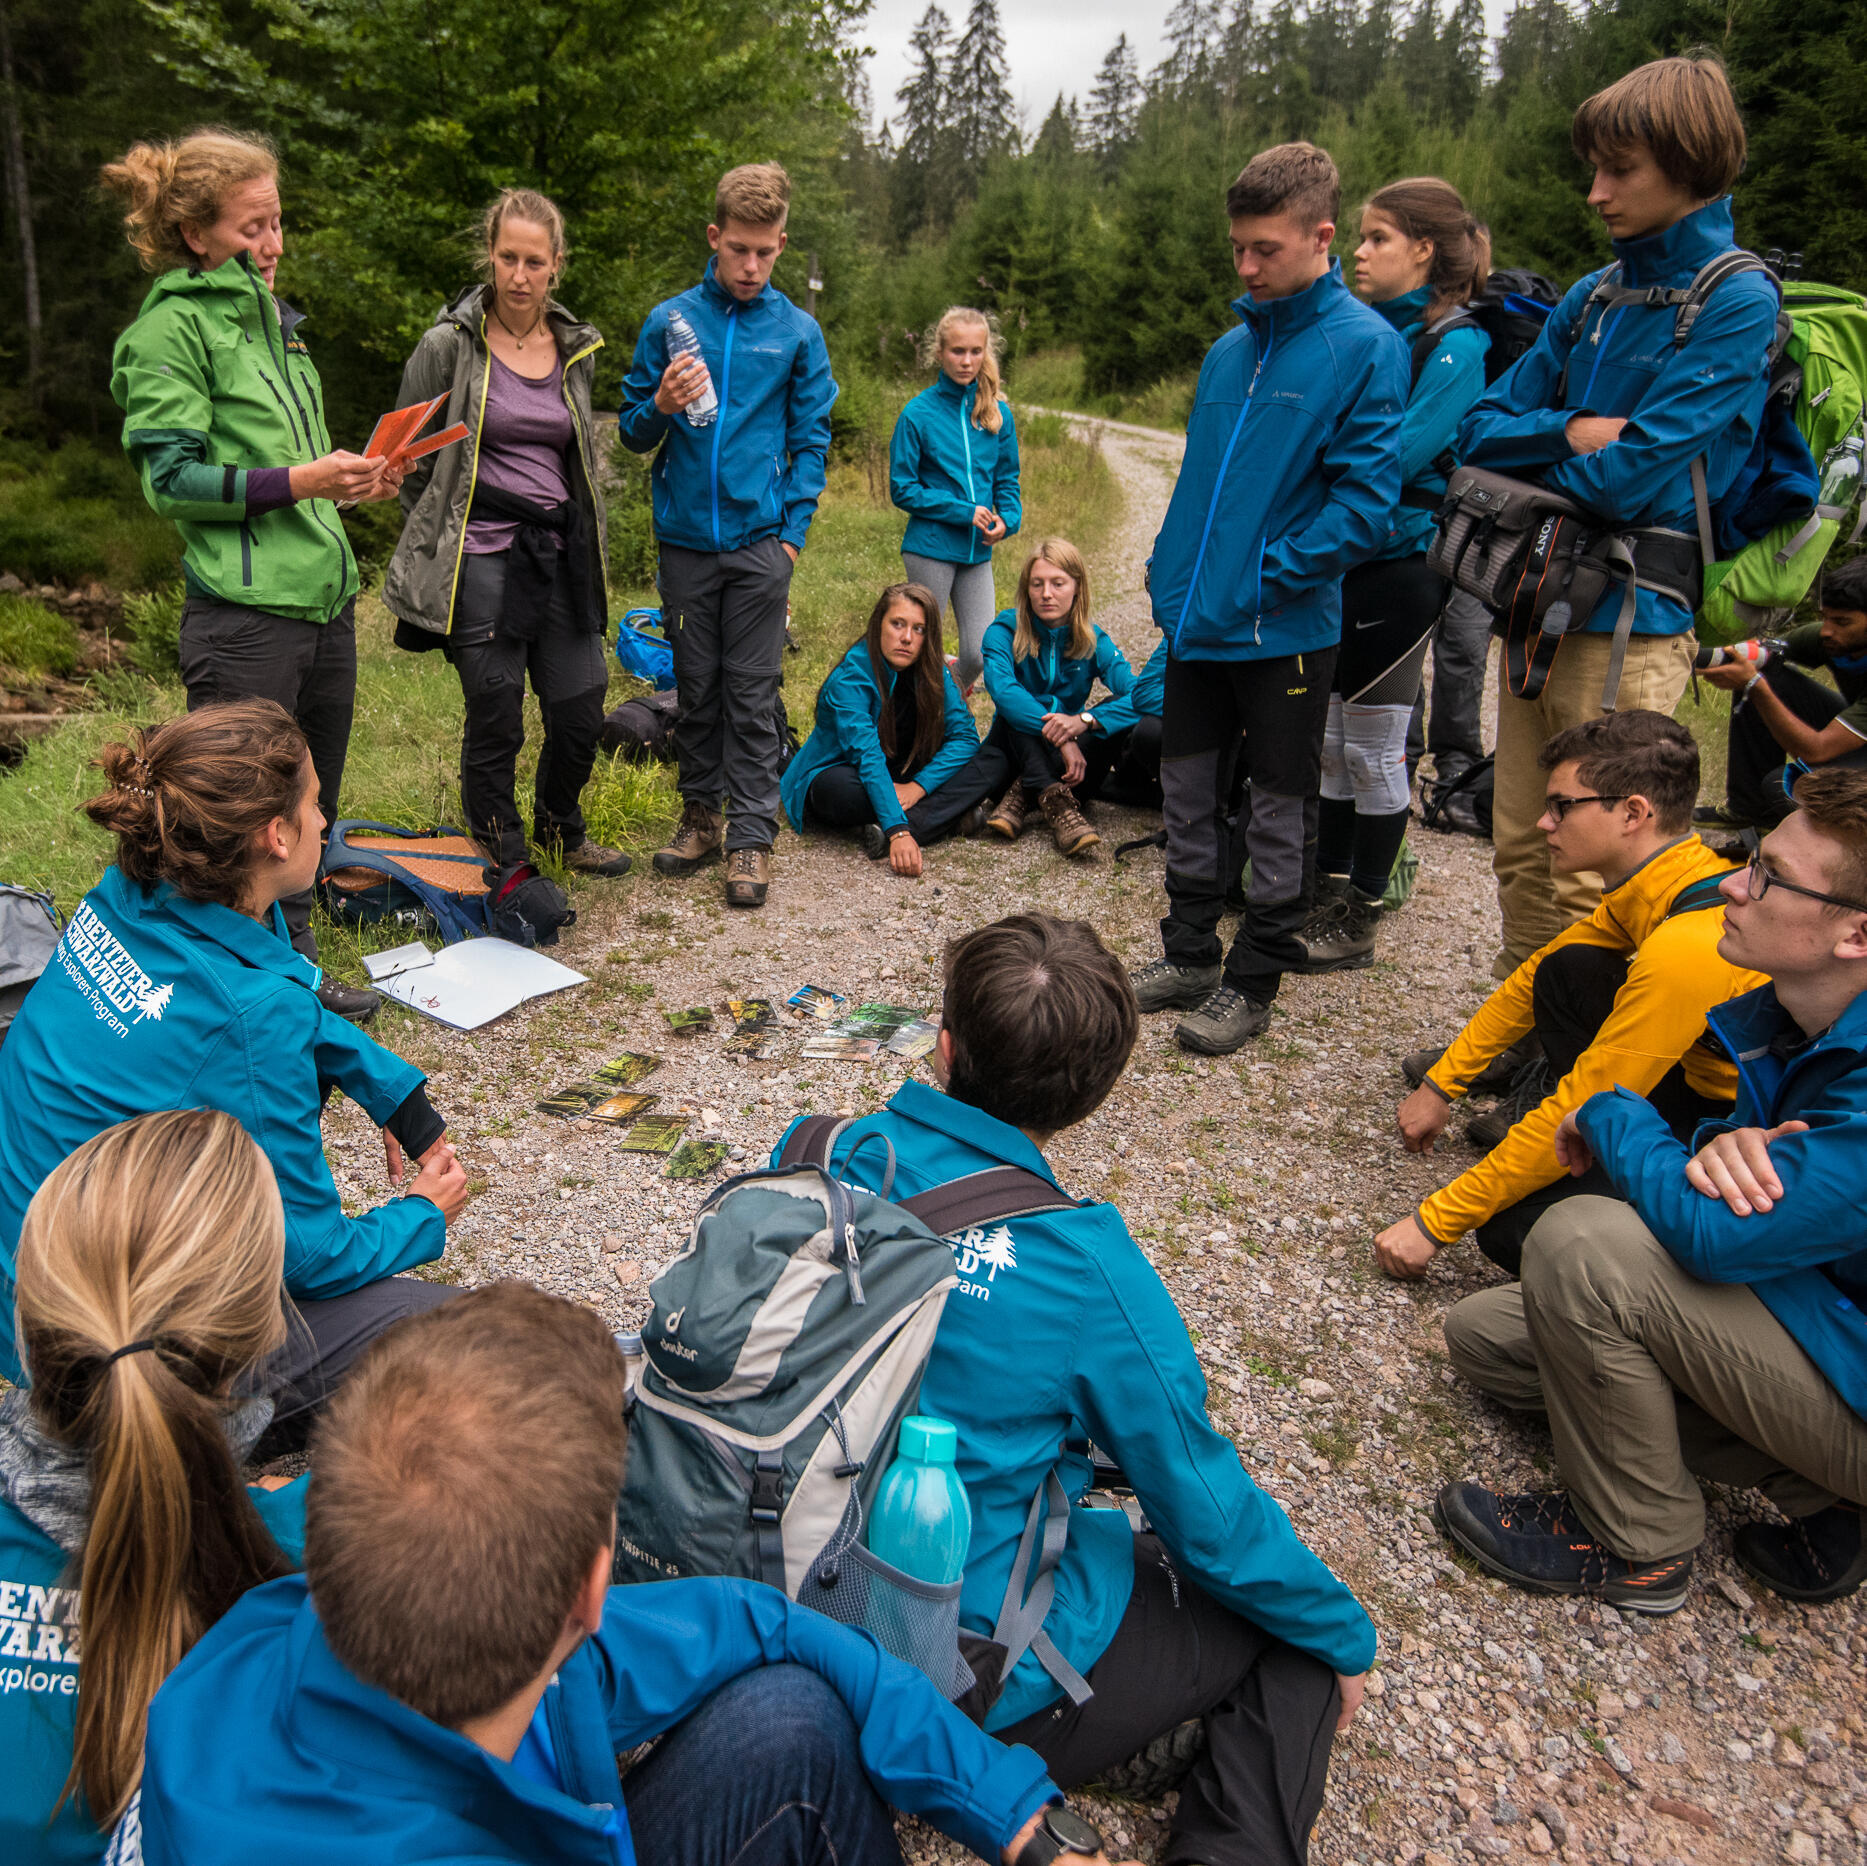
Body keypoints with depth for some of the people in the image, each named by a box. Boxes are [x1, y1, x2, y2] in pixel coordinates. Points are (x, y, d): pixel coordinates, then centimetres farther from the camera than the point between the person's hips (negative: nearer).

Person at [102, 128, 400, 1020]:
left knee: (310, 810, 15)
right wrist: (296, 481, -17)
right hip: (244, 615, -8)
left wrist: (350, 481, 7)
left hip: (324, 596, 8)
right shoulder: (172, 326, -5)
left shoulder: (270, 315, 19)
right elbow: (171, 478, -10)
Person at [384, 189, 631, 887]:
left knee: (581, 712, 3)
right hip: (482, 560, -4)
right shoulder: (450, 343, -2)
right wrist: (438, 544, 6)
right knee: (495, 724, -4)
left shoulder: (577, 349, 11)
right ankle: (506, 862, 14)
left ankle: (559, 828, 31)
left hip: (559, 554, 4)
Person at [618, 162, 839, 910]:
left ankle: (751, 837, 5)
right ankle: (700, 815, 23)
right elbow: (633, 433, 9)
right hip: (686, 538, 1)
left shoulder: (798, 331, 5)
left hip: (760, 540, -1)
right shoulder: (669, 320, 6)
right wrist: (661, 407, -13)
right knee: (696, 686, 10)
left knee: (753, 692, -1)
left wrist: (792, 532, -3)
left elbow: (811, 442, 7)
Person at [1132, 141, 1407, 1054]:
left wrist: (1271, 575, -18)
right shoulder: (1229, 348, 11)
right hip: (1196, 619, 7)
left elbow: (1365, 499, -15)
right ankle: (1189, 953, 29)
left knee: (1278, 810, 6)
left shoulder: (1365, 347, -9)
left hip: (1285, 625, -6)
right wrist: (1168, 570, 9)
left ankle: (1254, 981, 19)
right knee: (1188, 791, 14)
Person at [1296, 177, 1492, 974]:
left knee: (1375, 755, 1)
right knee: (1331, 747, 12)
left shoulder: (1456, 346, -10)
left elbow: (1397, 458, -20)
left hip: (1396, 567, -7)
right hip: (1332, 563, 7)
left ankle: (1359, 923, 12)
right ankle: (1328, 899, 24)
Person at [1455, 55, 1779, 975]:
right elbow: (1481, 429, 10)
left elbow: (1629, 476, -16)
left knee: (1588, 882, -2)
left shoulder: (1738, 302, -8)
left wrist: (1535, 460, 0)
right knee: (1521, 852, 14)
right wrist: (1570, 432, -9)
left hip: (1630, 621, -7)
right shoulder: (1592, 298, 13)